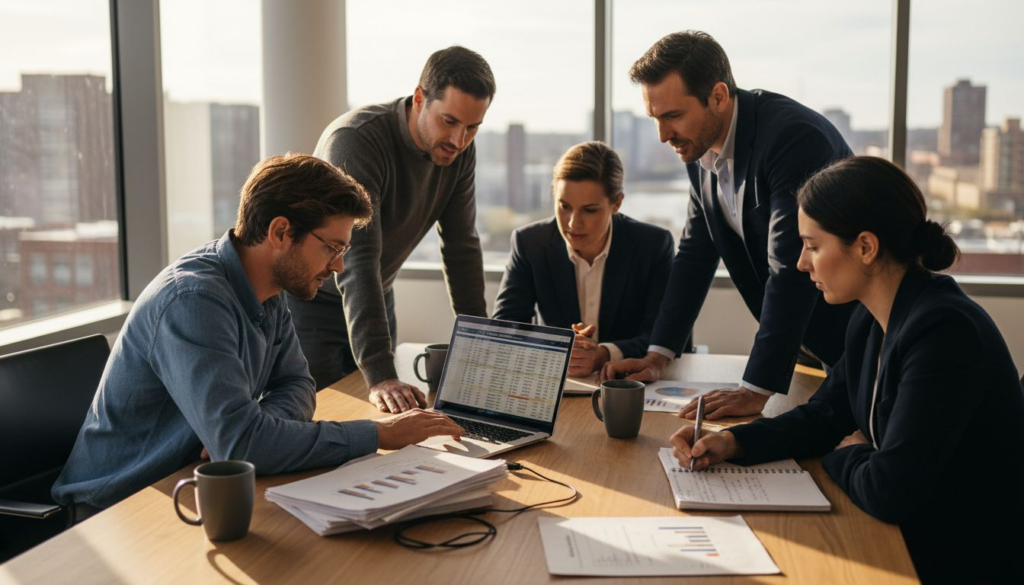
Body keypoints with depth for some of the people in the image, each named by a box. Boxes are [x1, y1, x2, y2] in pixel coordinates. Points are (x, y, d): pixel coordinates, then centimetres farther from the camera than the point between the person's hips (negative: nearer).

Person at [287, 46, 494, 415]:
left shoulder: (459, 150, -11)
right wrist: (380, 376, -47)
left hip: (377, 296, 6)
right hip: (310, 297, -6)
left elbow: (461, 245, -3)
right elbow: (356, 262, -40)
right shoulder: (355, 140, -32)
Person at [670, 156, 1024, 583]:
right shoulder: (871, 321, 1)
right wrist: (732, 442, -4)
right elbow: (823, 417, 11)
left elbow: (888, 491, -29)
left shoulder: (944, 331, -27)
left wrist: (845, 455, -7)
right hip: (912, 539, 7)